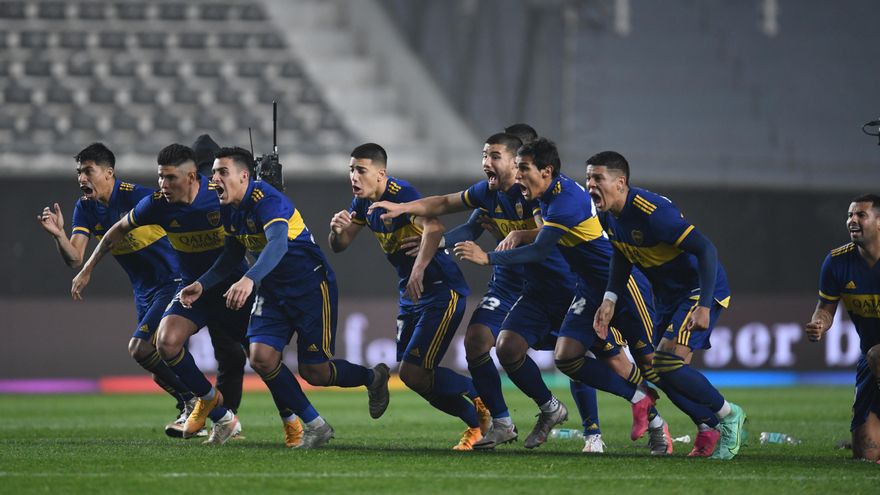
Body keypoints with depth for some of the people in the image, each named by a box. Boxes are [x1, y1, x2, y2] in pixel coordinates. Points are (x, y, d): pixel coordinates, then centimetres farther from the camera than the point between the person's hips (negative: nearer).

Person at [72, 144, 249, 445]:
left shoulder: (222, 196, -22)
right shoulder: (157, 204, -12)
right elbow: (119, 230, 6)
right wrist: (87, 270, 9)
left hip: (234, 286, -3)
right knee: (167, 342, -22)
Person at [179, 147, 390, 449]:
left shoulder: (267, 200, -25)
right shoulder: (232, 211, 1)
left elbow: (278, 242, -44)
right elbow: (232, 256, 16)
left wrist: (249, 280, -60)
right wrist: (202, 284, 0)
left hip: (311, 287, -7)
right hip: (273, 291, 7)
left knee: (314, 372, -4)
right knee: (261, 357, -13)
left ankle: (372, 377, 27)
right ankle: (314, 425, 1)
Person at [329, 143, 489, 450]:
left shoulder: (401, 194, -20)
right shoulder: (363, 203, 7)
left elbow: (433, 227, -38)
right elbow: (339, 246, 13)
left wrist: (418, 269, -49)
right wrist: (338, 229, -10)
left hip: (442, 291, -10)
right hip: (412, 296, 10)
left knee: (413, 372, -16)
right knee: (409, 374, 8)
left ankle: (482, 400, 4)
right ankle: (478, 421, 21)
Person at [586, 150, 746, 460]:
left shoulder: (651, 212, -29)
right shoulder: (607, 215, -2)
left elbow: (705, 249, -29)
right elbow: (621, 254, 17)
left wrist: (704, 307, -33)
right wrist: (610, 299, 4)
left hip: (701, 290, -9)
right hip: (668, 293, 9)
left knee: (668, 362, -20)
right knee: (661, 369, 6)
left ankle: (729, 416, -2)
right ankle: (708, 429, 20)